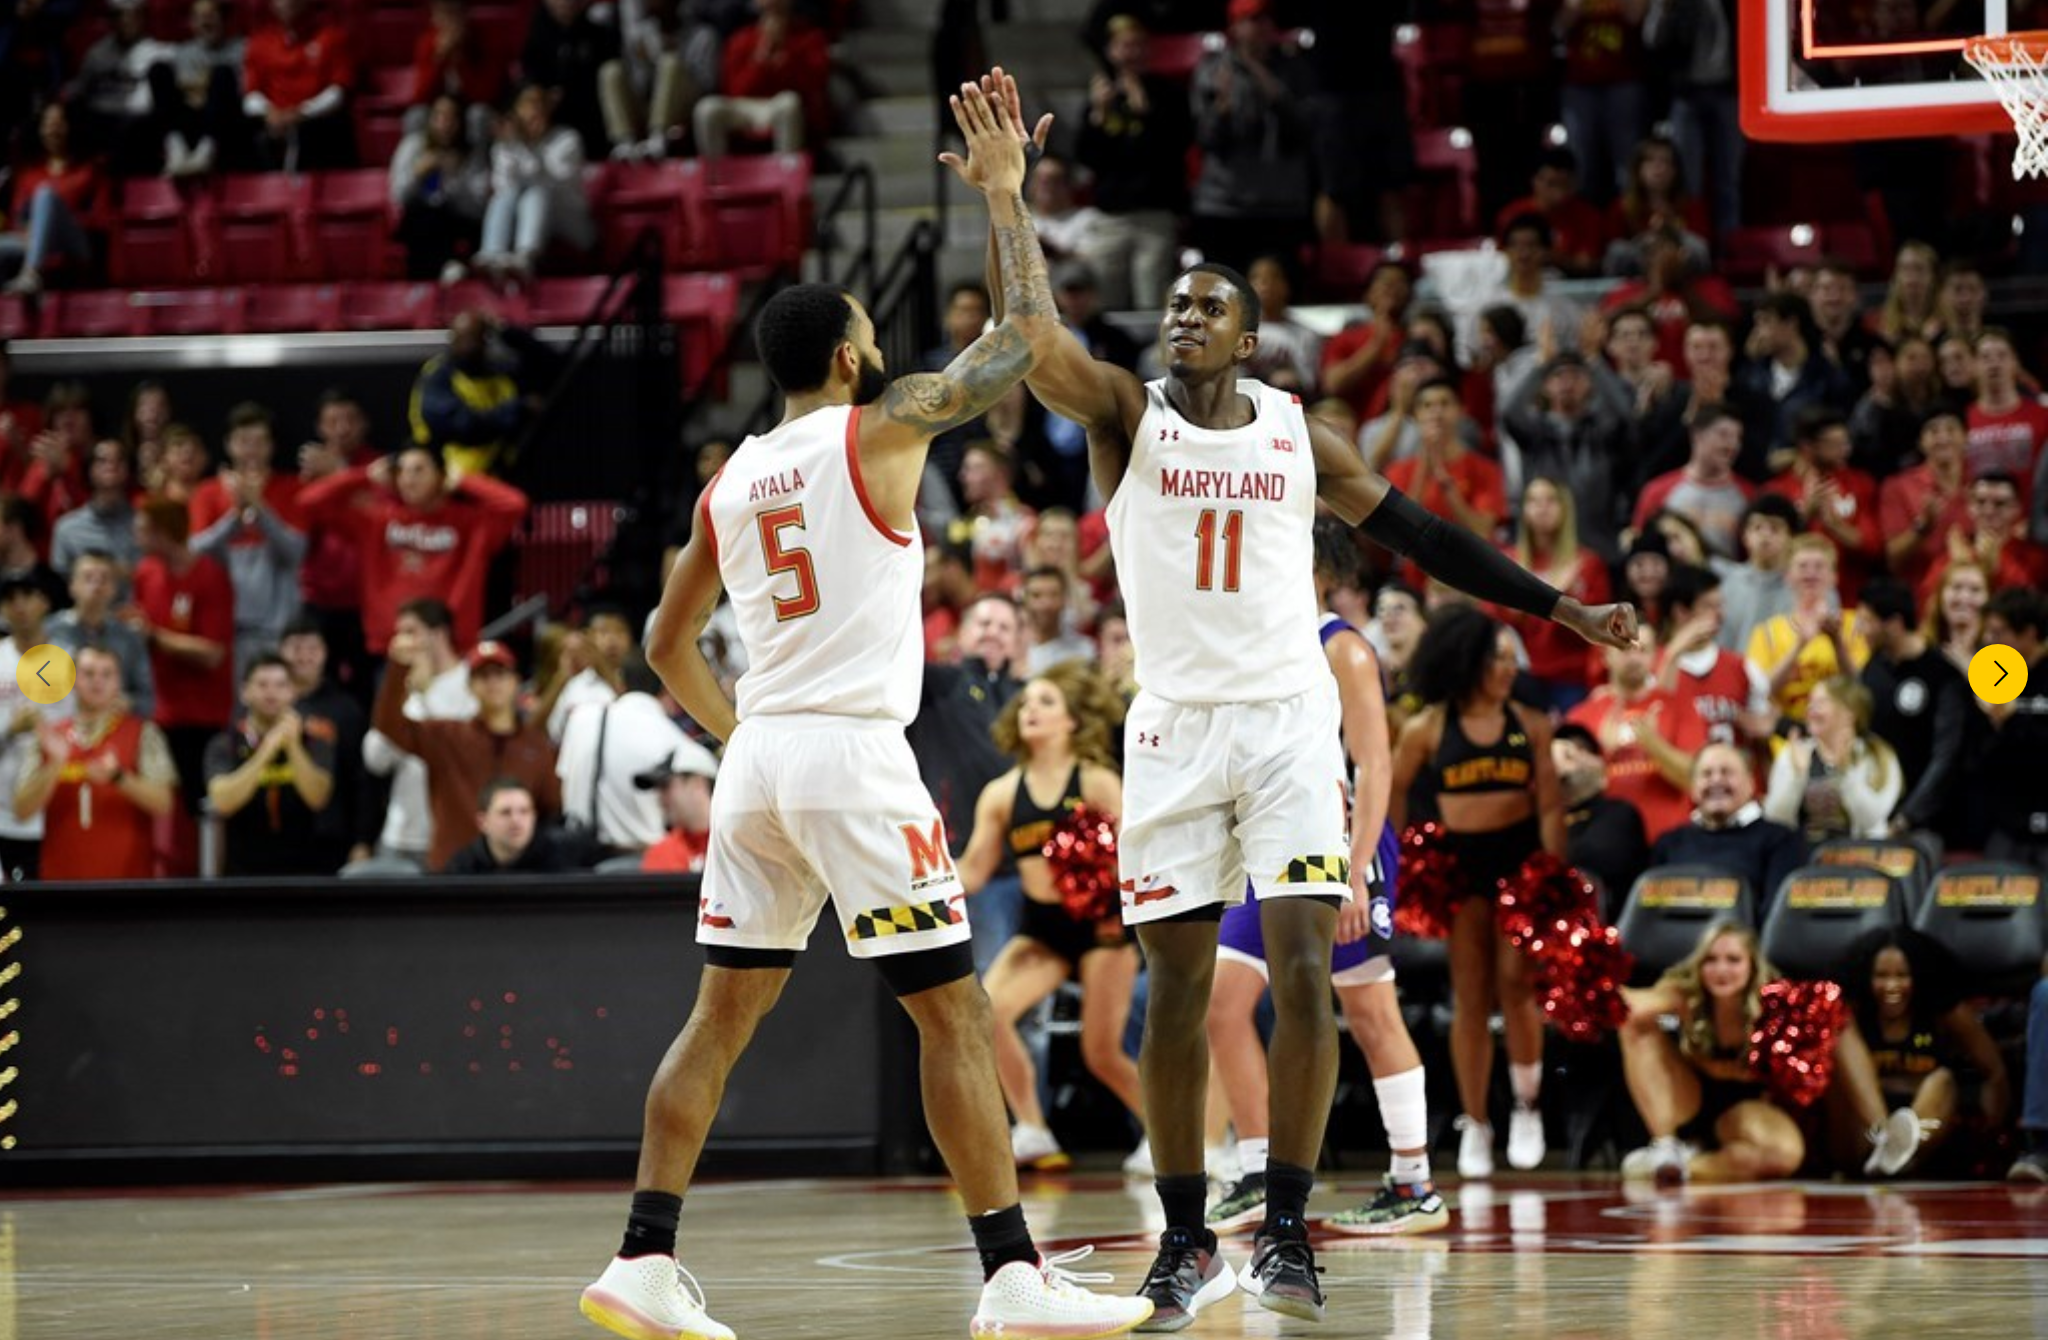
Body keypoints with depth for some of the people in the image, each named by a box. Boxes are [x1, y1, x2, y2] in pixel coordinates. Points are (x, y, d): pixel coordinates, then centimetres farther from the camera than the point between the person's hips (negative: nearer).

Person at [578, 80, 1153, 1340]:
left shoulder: (730, 481, 15)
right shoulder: (879, 431, -4)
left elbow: (669, 644, 22)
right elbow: (1029, 335, -1)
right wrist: (1004, 194, 8)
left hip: (759, 756, 6)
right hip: (857, 755, -6)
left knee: (725, 1013, 10)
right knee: (954, 1010, -3)